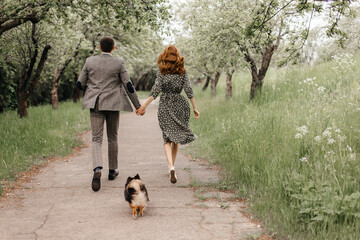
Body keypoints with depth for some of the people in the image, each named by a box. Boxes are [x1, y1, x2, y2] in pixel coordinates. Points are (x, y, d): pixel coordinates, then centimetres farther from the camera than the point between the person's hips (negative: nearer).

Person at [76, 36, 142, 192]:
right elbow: (128, 86, -6)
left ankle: (97, 169, -25)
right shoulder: (119, 63, -4)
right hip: (113, 103, 0)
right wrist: (138, 105, 2)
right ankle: (112, 170, 24)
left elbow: (79, 84, 5)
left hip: (95, 104, 0)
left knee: (96, 138, -3)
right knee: (112, 137, 15)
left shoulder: (90, 62, 0)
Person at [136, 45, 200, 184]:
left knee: (167, 138, 0)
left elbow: (156, 90, -7)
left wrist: (144, 106, -4)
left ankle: (171, 167, -21)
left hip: (165, 105, -2)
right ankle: (172, 166, 23)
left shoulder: (162, 71, -2)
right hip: (179, 105, 2)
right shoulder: (182, 71, 2)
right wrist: (195, 108, 3)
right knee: (176, 138, 15)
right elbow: (188, 90, -2)